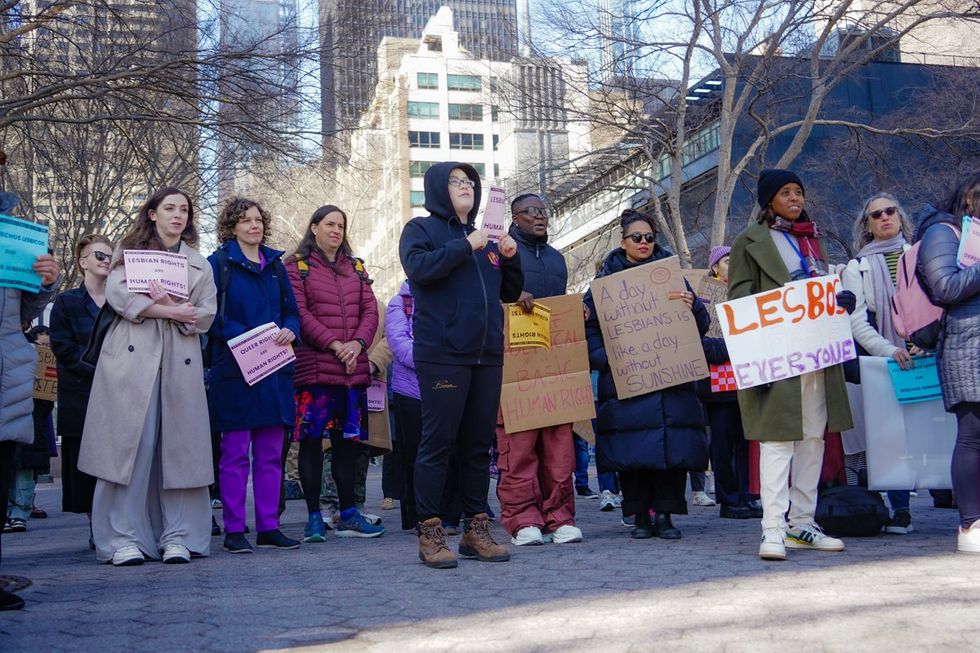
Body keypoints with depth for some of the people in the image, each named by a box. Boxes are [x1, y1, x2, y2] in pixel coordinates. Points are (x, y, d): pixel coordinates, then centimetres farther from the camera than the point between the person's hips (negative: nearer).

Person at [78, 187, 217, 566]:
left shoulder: (199, 264, 21)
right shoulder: (128, 251, 14)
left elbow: (205, 317, 9)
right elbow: (117, 295, -4)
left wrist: (171, 306, -10)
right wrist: (171, 311, -10)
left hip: (179, 362, 3)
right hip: (132, 359, -2)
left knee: (180, 446, -2)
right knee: (129, 443, -8)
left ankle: (177, 536, 2)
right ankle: (124, 538, -5)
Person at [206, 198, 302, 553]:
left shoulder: (275, 264, 16)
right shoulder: (219, 263, 0)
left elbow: (292, 310, 15)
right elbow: (212, 315, -8)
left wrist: (290, 330, -7)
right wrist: (247, 337, -19)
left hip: (275, 368, 5)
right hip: (235, 369, -5)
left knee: (271, 454, 7)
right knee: (235, 452, -2)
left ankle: (268, 527, 13)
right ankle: (234, 530, 5)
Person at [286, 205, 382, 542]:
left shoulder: (356, 267, 19)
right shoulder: (297, 265, 4)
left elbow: (370, 310, 12)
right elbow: (299, 313, -6)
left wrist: (358, 343, -6)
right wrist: (333, 344, -14)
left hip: (354, 368, 5)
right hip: (314, 367, -4)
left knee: (347, 440, 7)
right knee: (311, 440, -3)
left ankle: (348, 514, 13)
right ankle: (314, 517, 2)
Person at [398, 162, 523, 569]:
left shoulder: (485, 240, 22)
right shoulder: (422, 229, 5)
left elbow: (510, 293, 24)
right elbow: (418, 266, -16)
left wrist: (511, 259, 7)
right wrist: (465, 246, -11)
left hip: (487, 356, 6)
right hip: (442, 355, -6)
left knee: (479, 445, 8)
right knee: (438, 443, -5)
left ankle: (476, 530, 16)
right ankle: (429, 533, 0)